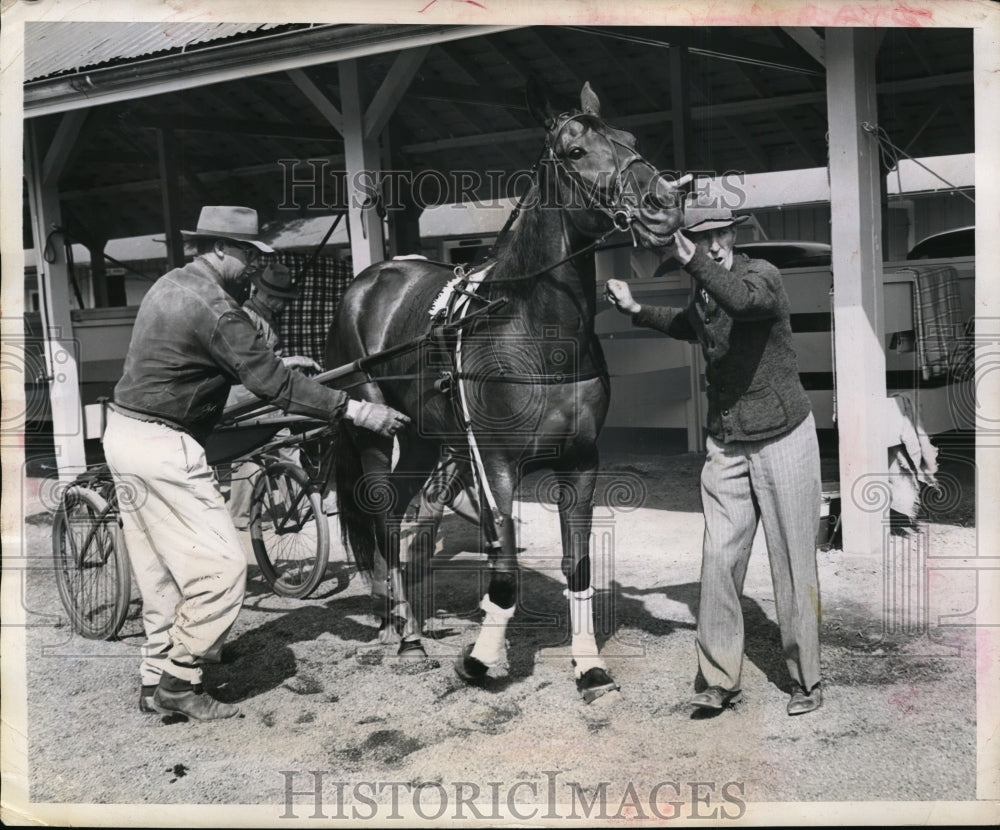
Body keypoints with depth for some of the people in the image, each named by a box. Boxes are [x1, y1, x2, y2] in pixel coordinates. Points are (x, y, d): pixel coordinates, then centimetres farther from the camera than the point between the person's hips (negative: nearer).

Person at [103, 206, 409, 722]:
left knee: (160, 572, 16)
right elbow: (272, 385, -20)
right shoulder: (214, 307, -19)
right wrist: (356, 411, -17)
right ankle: (179, 683, 5)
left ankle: (156, 681, 24)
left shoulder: (173, 285, 12)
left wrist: (280, 366, 20)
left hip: (126, 433, 10)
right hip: (162, 446, -10)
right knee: (221, 566, -4)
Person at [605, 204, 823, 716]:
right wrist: (635, 310, 24)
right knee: (719, 559, -1)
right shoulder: (702, 292, 7)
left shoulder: (762, 275, -12)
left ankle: (806, 682, 16)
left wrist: (694, 261, -28)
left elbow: (741, 301, -38)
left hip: (783, 436, -5)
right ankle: (718, 680, 8)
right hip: (726, 443, 5)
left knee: (794, 562, 2)